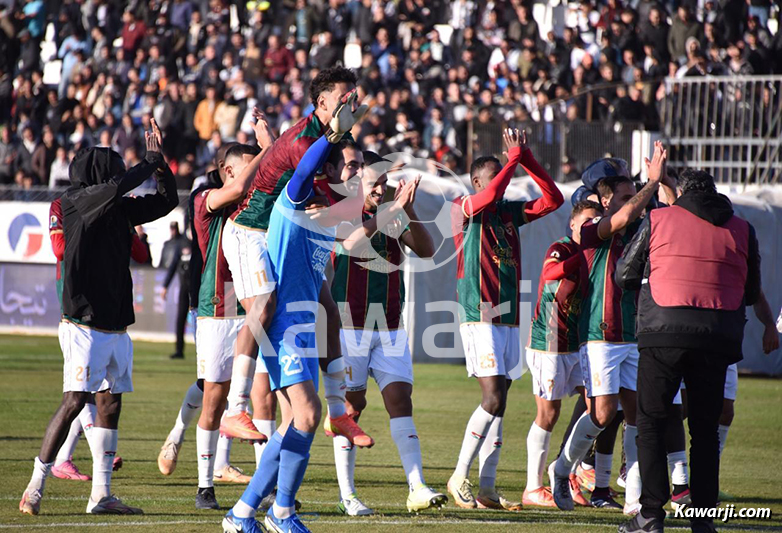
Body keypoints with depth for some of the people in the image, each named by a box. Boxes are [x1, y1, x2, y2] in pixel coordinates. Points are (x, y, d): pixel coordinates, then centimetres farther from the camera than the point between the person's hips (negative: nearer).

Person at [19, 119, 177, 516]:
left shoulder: (118, 209, 14)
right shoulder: (75, 201, -7)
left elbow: (167, 200, 21)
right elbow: (118, 187, -24)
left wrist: (159, 160, 8)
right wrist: (151, 162, -10)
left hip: (116, 326, 8)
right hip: (85, 324, -8)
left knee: (111, 402, 5)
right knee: (75, 401, -12)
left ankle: (101, 495, 8)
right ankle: (35, 488, -7)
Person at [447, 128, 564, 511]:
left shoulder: (510, 212, 14)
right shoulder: (464, 210, -4)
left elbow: (553, 199, 11)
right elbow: (491, 195, -24)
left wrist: (527, 159, 2)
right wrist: (514, 156, -14)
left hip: (509, 318, 7)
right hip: (479, 318, -7)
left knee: (498, 404, 6)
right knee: (493, 398, -14)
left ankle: (487, 489, 8)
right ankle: (459, 477, -4)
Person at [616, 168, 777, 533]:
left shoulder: (658, 219, 6)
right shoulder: (742, 229, 11)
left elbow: (624, 276, 10)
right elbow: (752, 293, 16)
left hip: (665, 334, -2)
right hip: (719, 338, 2)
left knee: (650, 423, 5)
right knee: (705, 429, 11)